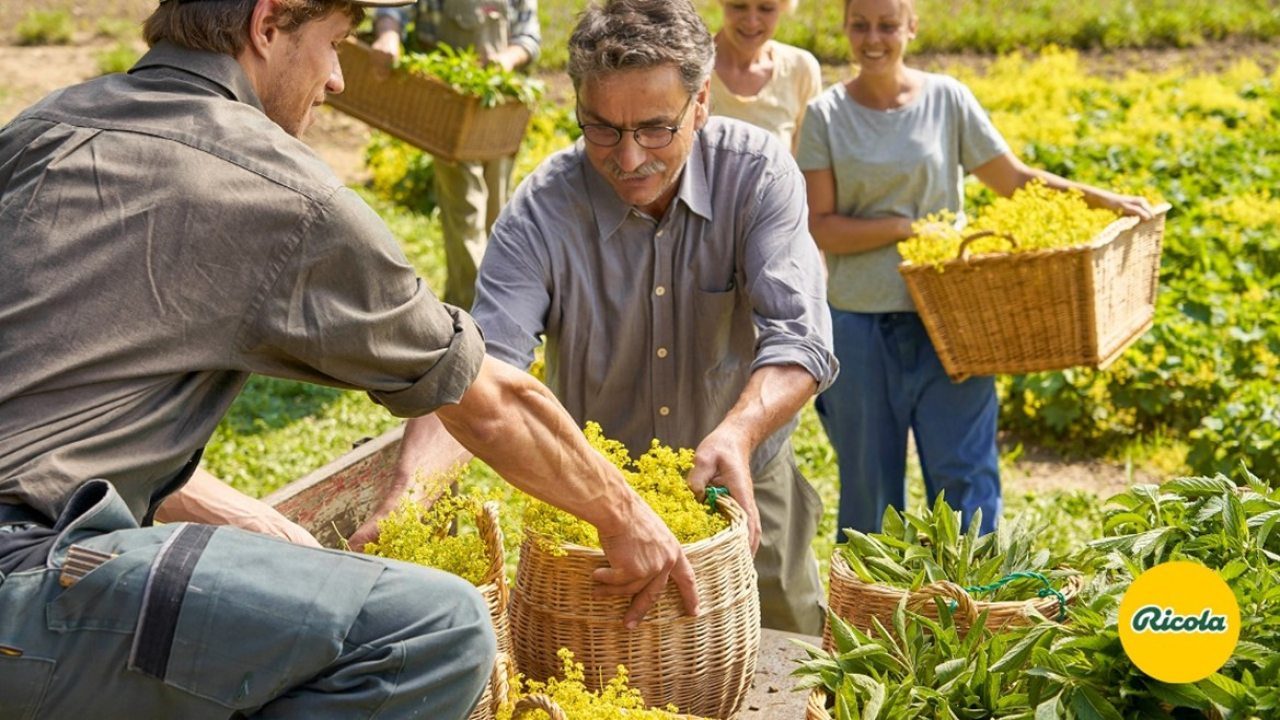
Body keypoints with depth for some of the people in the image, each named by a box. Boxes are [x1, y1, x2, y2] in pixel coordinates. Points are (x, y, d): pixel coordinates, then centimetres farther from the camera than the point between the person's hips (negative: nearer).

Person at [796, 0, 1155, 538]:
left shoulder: (947, 98, 2)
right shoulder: (826, 115, -1)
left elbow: (1016, 180, 6)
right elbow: (818, 227, -6)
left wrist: (1104, 200, -4)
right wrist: (905, 225, -17)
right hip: (860, 321, 0)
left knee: (965, 476, -1)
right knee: (867, 483, 8)